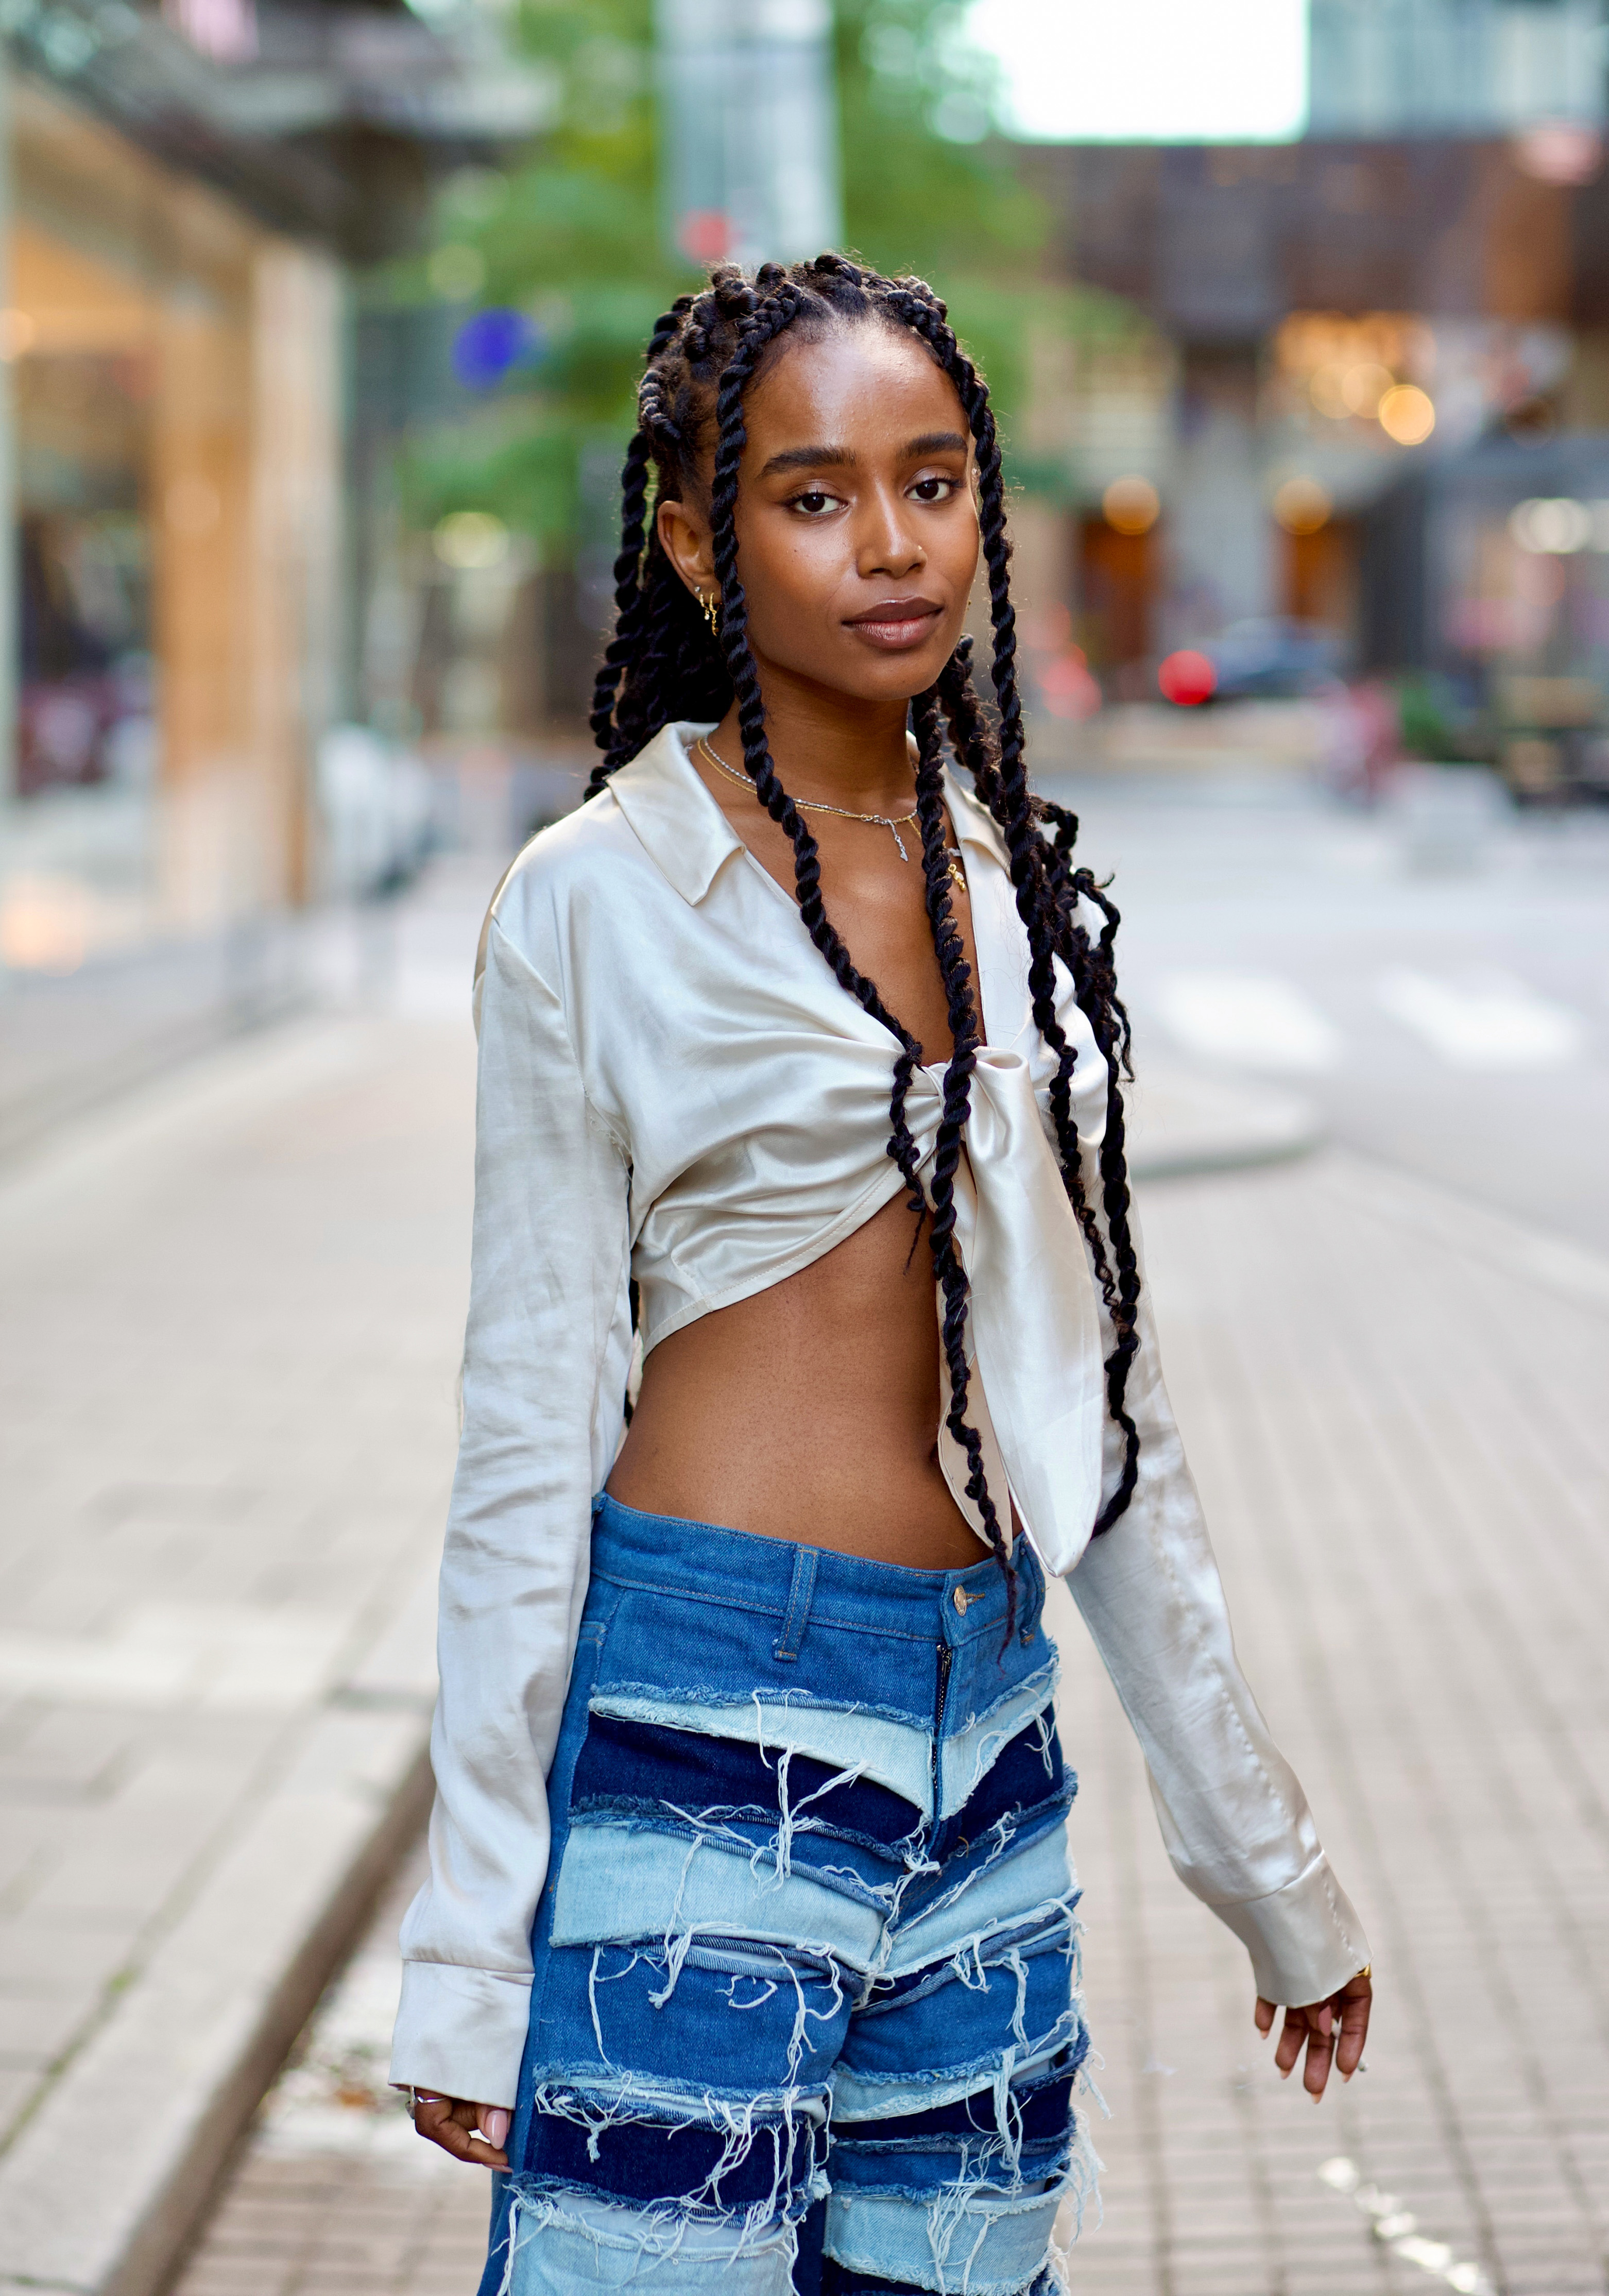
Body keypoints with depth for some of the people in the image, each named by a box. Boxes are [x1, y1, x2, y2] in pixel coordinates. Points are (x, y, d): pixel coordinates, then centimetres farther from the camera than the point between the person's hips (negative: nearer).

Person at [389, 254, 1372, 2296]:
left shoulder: (1021, 892, 11)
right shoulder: (601, 899, -4)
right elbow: (531, 1421, -3)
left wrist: (1267, 1862, 18)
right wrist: (471, 1943, -5)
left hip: (986, 1745, 5)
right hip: (701, 1735, -5)